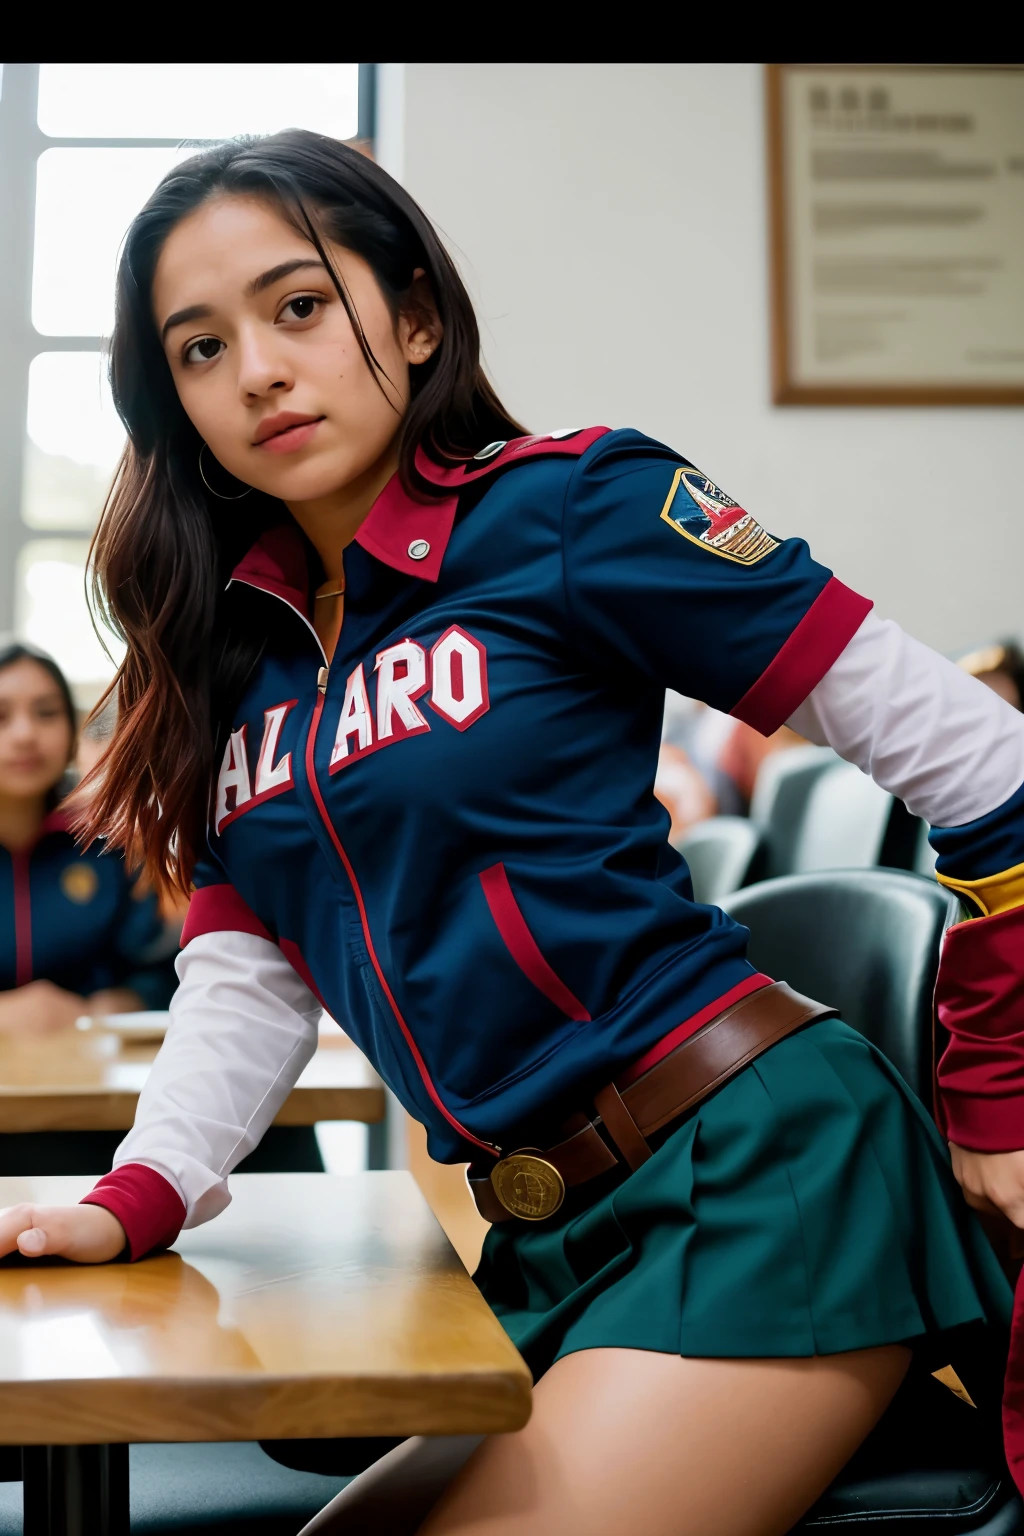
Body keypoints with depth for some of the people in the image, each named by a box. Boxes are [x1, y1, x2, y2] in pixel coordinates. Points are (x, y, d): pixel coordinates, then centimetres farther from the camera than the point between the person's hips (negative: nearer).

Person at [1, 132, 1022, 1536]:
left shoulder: (570, 506, -9)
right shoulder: (234, 644, 10)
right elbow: (244, 978, 9)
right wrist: (137, 1202, -7)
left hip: (754, 1170, -7)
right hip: (556, 1245, 7)